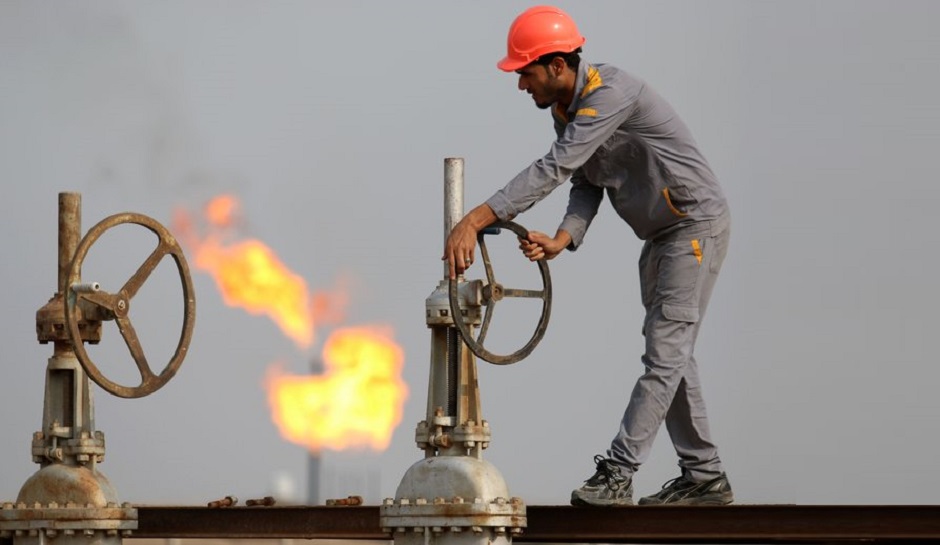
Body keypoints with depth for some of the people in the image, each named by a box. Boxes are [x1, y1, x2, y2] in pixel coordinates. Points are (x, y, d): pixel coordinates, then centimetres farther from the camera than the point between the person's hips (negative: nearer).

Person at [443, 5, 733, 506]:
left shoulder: (610, 94, -27)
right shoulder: (564, 109, 3)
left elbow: (554, 169, -35)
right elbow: (586, 187, 0)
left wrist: (476, 220, -39)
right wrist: (562, 240, -22)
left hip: (697, 225, -10)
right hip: (660, 235, 10)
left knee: (665, 352, -12)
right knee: (668, 353, 11)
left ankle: (617, 474, -17)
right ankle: (704, 477, 17)